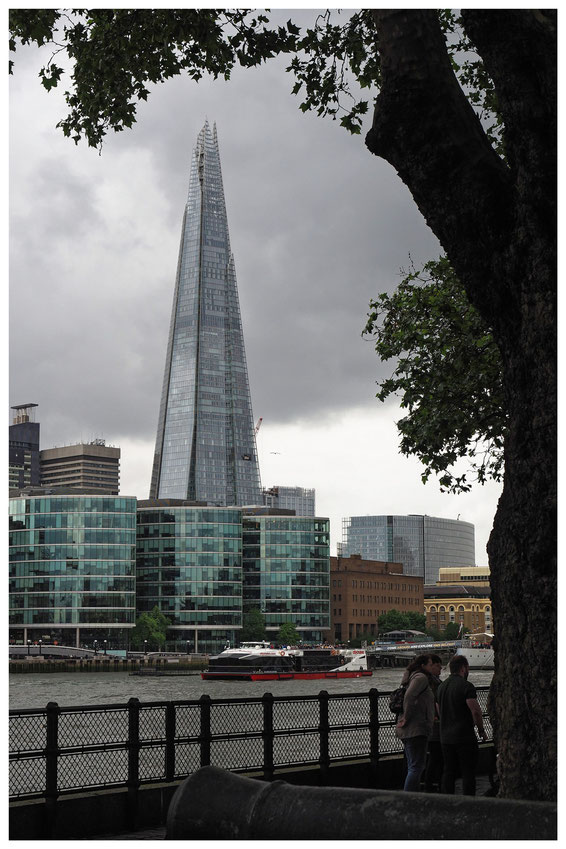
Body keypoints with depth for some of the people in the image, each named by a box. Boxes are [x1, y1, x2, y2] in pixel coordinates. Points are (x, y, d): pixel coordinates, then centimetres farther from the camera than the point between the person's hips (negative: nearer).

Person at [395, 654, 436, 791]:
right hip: (416, 729, -10)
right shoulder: (421, 677, -9)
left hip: (408, 731, 10)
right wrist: (407, 718, -18)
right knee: (416, 767, -10)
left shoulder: (413, 677, 21)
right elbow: (409, 696, -24)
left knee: (413, 768, 14)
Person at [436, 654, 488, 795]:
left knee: (448, 773, 11)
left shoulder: (441, 686, 12)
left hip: (445, 737, 7)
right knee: (468, 773, -1)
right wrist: (482, 730, -5)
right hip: (465, 737, -7)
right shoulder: (466, 686, -12)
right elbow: (476, 711, -17)